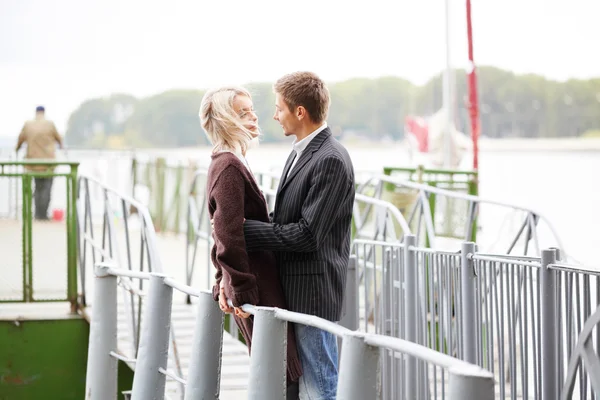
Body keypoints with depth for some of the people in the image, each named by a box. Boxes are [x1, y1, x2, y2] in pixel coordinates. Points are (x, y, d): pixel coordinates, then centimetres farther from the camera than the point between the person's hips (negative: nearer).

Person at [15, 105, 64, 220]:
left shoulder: (28, 125, 1)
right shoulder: (50, 124, -7)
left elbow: (21, 138, 14)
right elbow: (58, 137, 8)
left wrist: (17, 148, 36)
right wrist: (61, 145, 31)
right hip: (48, 161, -4)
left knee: (38, 188, 14)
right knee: (46, 188, -2)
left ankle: (38, 214, 9)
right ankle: (43, 214, -9)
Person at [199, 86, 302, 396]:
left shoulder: (227, 163, 16)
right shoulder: (230, 167, -16)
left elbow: (223, 232, 21)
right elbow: (229, 236, -21)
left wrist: (225, 281, 21)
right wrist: (242, 290, -19)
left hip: (258, 286, 10)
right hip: (258, 289, -10)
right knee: (283, 378, -7)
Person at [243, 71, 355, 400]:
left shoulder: (331, 160, -17)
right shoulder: (300, 153, 15)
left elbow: (307, 235, -21)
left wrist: (244, 229, -16)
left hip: (313, 294, -10)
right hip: (291, 291, 10)